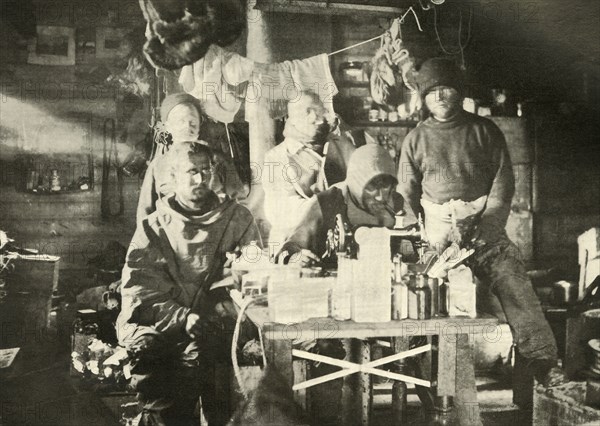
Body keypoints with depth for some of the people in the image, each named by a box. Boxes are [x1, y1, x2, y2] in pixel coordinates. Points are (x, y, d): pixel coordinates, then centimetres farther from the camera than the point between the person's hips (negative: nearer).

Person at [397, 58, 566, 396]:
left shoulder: (484, 130, 9)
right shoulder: (416, 139, 11)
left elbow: (503, 181, 3)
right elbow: (407, 194, 11)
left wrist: (486, 224, -9)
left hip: (484, 221, -1)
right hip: (439, 229, 1)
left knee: (514, 284, -13)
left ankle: (543, 360, -9)